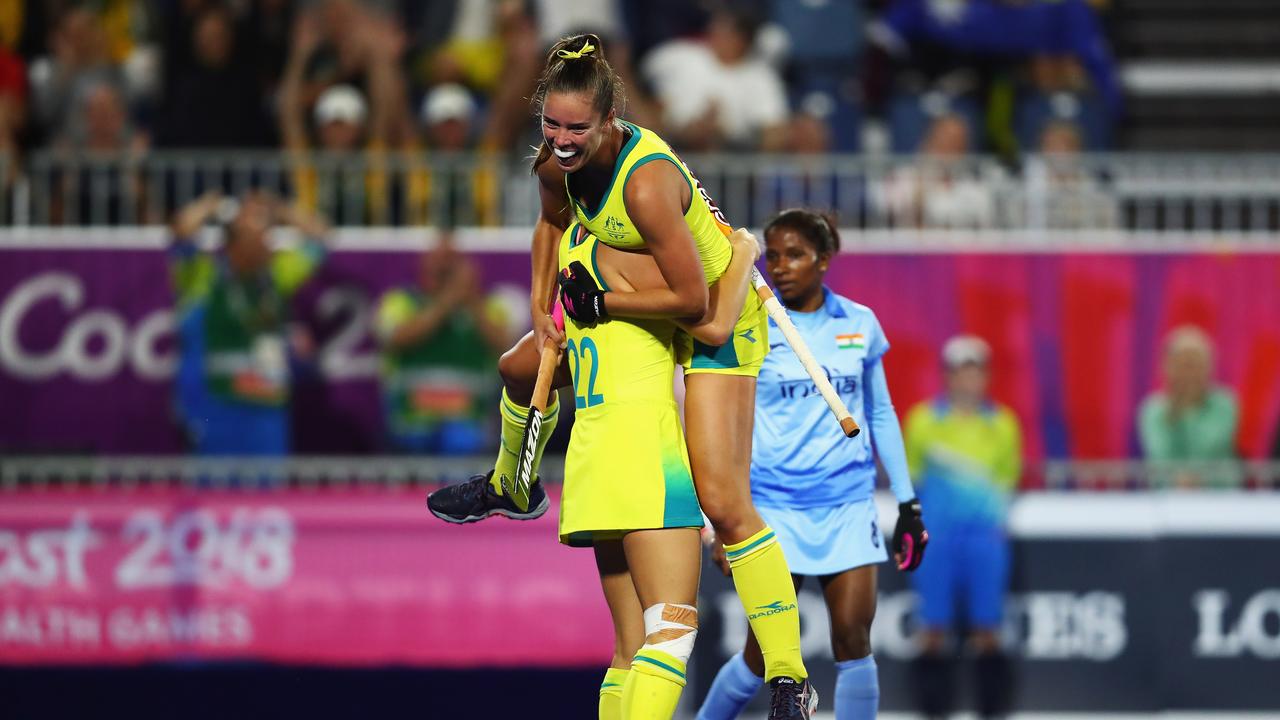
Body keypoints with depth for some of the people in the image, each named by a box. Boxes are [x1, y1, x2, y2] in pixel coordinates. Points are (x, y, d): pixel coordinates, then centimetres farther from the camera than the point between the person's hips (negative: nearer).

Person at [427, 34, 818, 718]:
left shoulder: (647, 180, -37)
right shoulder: (557, 161, -12)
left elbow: (691, 298, -35)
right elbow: (552, 223, 13)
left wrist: (598, 303, -26)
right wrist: (542, 307, 5)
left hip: (717, 321, -8)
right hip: (634, 303, 8)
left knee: (724, 502, -17)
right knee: (520, 368, 24)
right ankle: (509, 487, 57)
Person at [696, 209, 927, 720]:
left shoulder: (860, 324, 5)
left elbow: (881, 415, 14)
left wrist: (908, 505, 12)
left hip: (848, 505, 2)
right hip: (774, 509, -2)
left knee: (853, 640, -8)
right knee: (764, 656, -2)